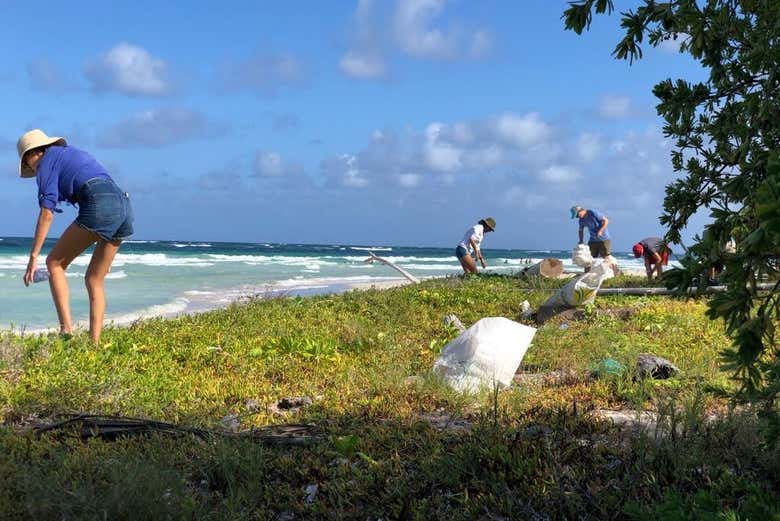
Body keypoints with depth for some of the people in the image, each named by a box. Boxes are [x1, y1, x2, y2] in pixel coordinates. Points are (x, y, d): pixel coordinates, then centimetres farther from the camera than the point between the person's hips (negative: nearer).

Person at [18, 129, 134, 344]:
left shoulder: (47, 161, 9)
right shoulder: (73, 153, 34)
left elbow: (46, 213, -1)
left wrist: (33, 256, 0)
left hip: (99, 205, -8)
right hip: (123, 206, 8)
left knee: (54, 262, 6)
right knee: (94, 280, 14)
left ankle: (66, 330, -6)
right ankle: (94, 342, 8)